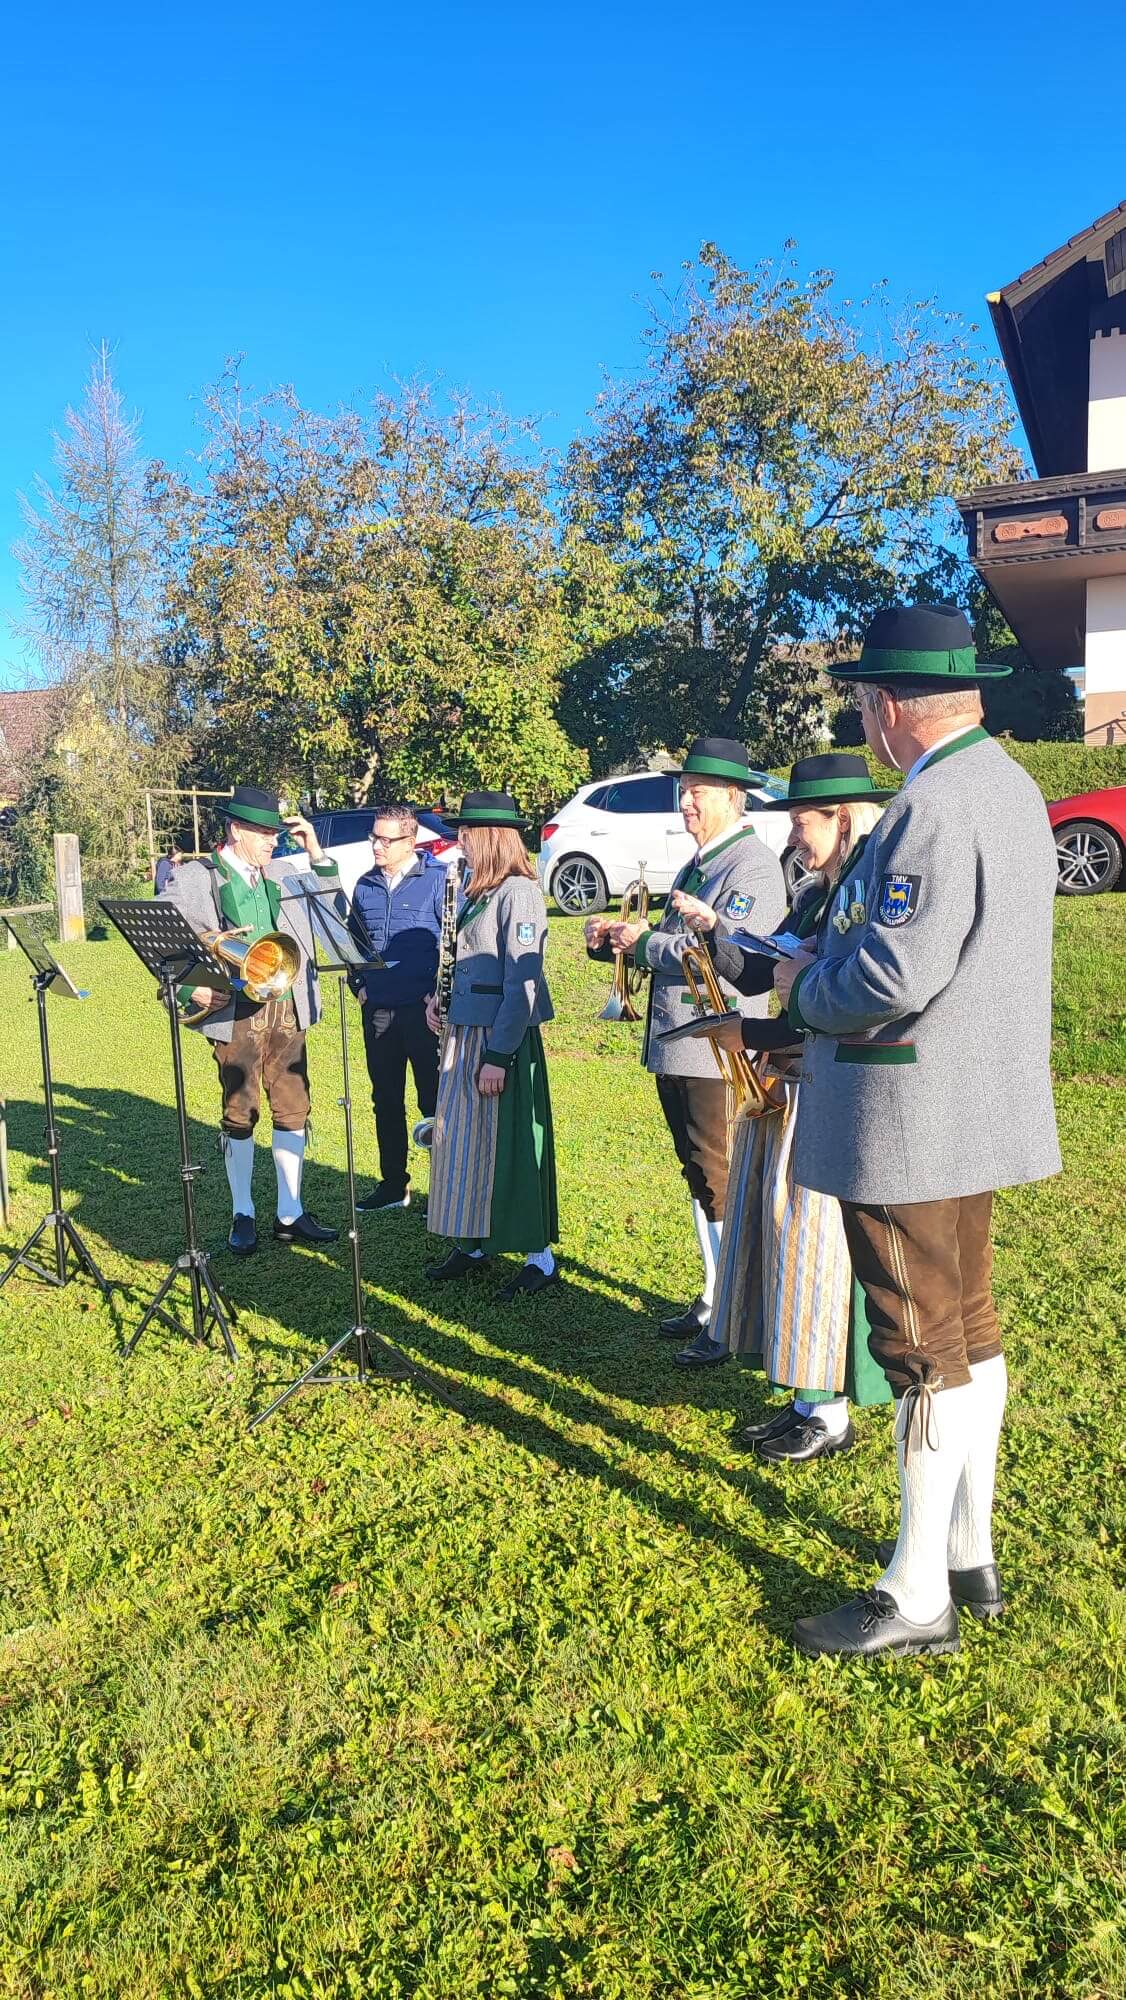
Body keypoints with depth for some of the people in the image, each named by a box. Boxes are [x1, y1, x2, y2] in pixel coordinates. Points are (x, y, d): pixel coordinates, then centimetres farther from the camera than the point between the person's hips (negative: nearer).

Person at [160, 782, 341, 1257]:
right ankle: (243, 1216, 19)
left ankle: (289, 1214, 18)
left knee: (293, 1110, 6)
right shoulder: (194, 878, -2)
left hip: (286, 1009, 4)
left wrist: (315, 852, 9)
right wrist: (192, 990, -16)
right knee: (239, 1115, 5)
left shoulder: (281, 872, 12)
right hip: (235, 1013, -4)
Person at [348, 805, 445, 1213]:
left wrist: (438, 994, -13)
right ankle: (393, 1185, 24)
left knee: (434, 1102, 1)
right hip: (378, 1010, 6)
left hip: (424, 1010, -6)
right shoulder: (365, 886, 11)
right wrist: (358, 985, 9)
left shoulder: (437, 880, -6)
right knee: (386, 1101, 12)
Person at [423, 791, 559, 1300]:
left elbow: (522, 984, -19)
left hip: (504, 1039, -9)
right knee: (462, 1139, 15)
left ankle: (540, 1258, 10)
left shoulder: (518, 894, -15)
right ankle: (470, 1244, 28)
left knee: (509, 1146, -2)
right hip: (465, 1034, 9)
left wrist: (498, 1056, -21)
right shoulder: (477, 893, 12)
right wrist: (440, 1000, 5)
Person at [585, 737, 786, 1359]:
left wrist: (644, 941, -14)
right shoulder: (696, 865, 19)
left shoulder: (754, 866, -13)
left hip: (719, 1055, -10)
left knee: (721, 1184, -3)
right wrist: (617, 937, 4)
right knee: (699, 1178, 17)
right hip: (674, 1051, 10)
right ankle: (711, 1300, 30)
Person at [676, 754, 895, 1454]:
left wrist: (747, 1034, -15)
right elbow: (757, 975, 16)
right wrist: (713, 929, 0)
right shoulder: (814, 896, 13)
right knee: (783, 1242, 15)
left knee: (818, 1248, 0)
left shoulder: (876, 891, -16)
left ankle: (830, 1414, 16)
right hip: (788, 1092, 10)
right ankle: (803, 1399, 29)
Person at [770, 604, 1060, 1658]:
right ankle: (969, 1555, 33)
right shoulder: (1010, 785, 12)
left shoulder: (931, 806, -22)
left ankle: (917, 1598, 15)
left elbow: (893, 976, -28)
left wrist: (805, 986, -9)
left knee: (923, 1352, 0)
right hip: (979, 1107, 10)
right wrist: (837, 957, 10)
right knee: (969, 1331, 18)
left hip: (913, 1123, -10)